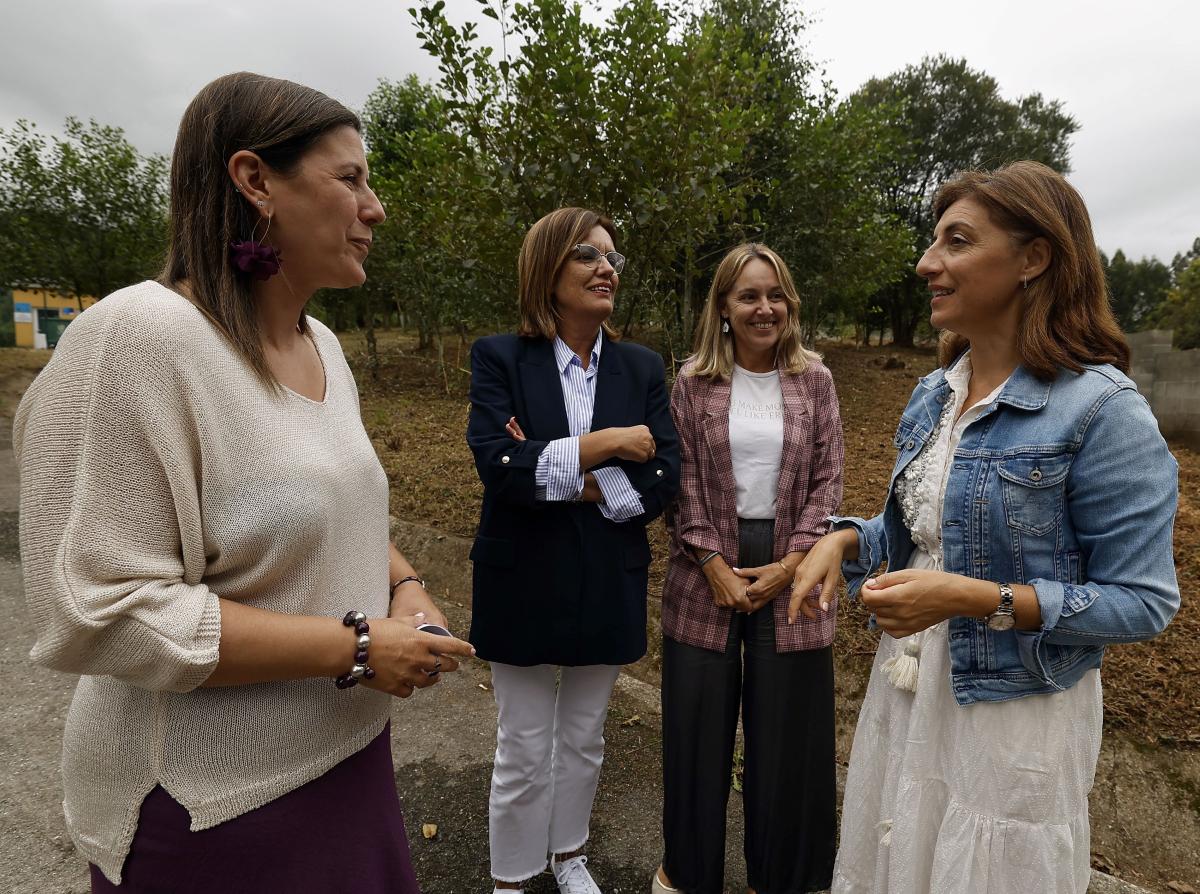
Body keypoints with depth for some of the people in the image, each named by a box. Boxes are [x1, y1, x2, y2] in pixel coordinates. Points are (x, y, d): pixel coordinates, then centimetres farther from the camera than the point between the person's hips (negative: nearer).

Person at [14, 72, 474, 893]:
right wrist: (356, 647, -23)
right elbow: (98, 613, -23)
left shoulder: (324, 345, 3)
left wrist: (405, 586, -4)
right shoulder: (139, 339, -21)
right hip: (216, 805, -7)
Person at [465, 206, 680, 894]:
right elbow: (498, 467, -20)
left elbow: (662, 483, -6)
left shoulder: (643, 367, 0)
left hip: (607, 588, 3)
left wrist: (582, 483, -18)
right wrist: (599, 446, -20)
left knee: (584, 741, 21)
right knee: (524, 752, 13)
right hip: (525, 586, -2)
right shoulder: (499, 358, -7)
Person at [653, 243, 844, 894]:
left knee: (787, 730, 11)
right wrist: (716, 568, -11)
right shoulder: (692, 383, -2)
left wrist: (787, 565, -9)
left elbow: (827, 480, 0)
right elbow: (682, 483, -4)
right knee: (697, 725, 11)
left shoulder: (815, 381, 2)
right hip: (708, 575, 0)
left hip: (790, 576, 1)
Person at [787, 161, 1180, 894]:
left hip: (1012, 715, -6)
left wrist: (975, 599, -26)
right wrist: (846, 540, -6)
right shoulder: (934, 394, 2)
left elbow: (1143, 602, -16)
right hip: (906, 689, 7)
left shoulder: (1101, 408, -19)